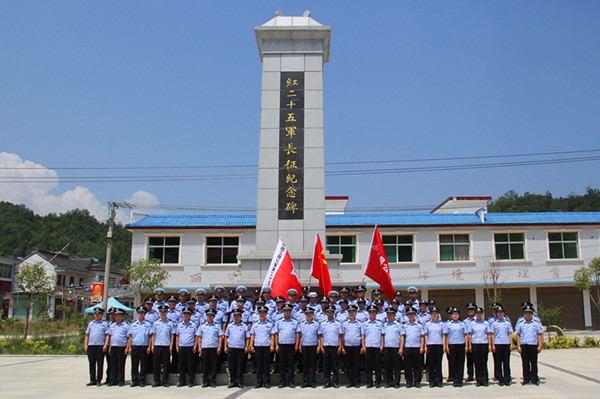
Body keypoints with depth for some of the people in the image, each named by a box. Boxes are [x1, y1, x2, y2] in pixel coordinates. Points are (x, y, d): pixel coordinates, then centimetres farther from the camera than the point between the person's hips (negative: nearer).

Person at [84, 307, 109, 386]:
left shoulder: (105, 323, 6)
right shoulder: (90, 323, 19)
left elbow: (107, 335, 0)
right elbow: (87, 335, 18)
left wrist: (105, 345, -11)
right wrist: (85, 345, 8)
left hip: (100, 346, -4)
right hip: (91, 346, 4)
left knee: (100, 364, -2)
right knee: (92, 364, 6)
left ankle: (99, 380, 3)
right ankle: (92, 380, 13)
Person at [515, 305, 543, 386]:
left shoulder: (536, 323, 7)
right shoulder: (520, 324, 8)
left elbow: (539, 335, 6)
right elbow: (518, 335, 7)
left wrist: (540, 346, -2)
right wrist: (518, 346, 0)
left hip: (534, 345, 0)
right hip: (524, 345, 0)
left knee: (534, 363, 3)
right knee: (525, 363, 3)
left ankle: (534, 379, 12)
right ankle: (526, 379, 10)